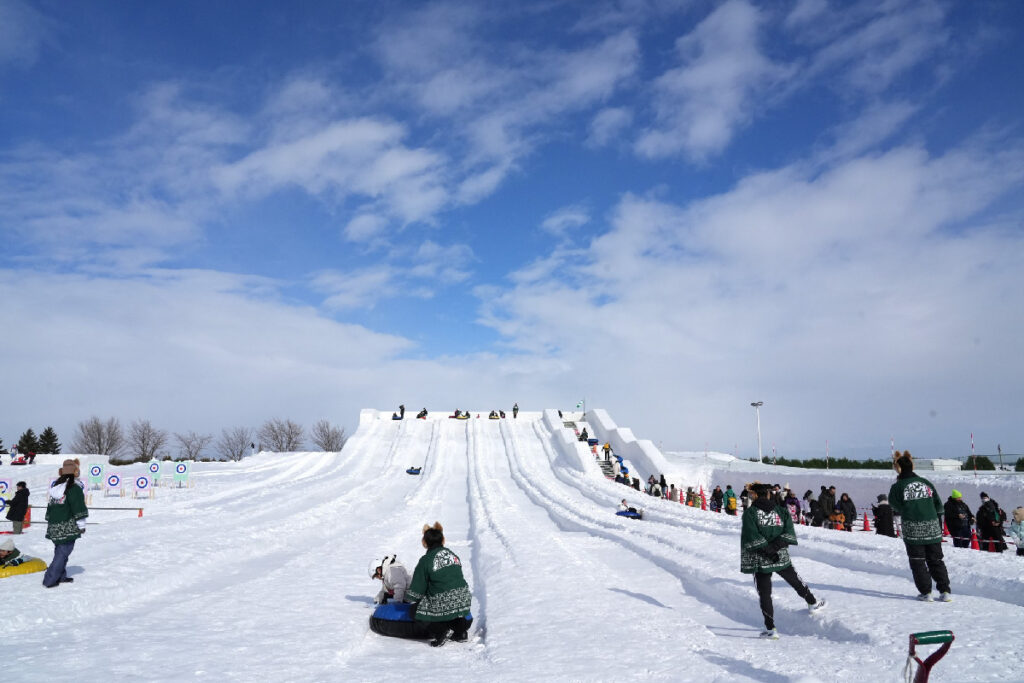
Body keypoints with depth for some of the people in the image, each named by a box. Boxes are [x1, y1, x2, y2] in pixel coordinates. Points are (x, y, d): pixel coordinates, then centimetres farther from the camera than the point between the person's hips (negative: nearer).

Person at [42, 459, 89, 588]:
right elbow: (79, 509, -14)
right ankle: (50, 579, -6)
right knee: (64, 552, -3)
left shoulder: (54, 488, 12)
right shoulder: (74, 489, -13)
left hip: (54, 528, 8)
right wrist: (81, 525, -6)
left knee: (60, 551, 18)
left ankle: (60, 576, 23)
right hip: (68, 528, -8)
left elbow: (50, 507, 20)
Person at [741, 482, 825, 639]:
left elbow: (752, 538, -16)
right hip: (782, 558, 4)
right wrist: (775, 546, -9)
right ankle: (813, 604, 47)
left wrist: (767, 549, -11)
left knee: (764, 594, 4)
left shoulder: (749, 513, -7)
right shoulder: (781, 511, 5)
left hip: (760, 561, -3)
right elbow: (789, 533, -4)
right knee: (796, 581, 26)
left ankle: (770, 628, 3)